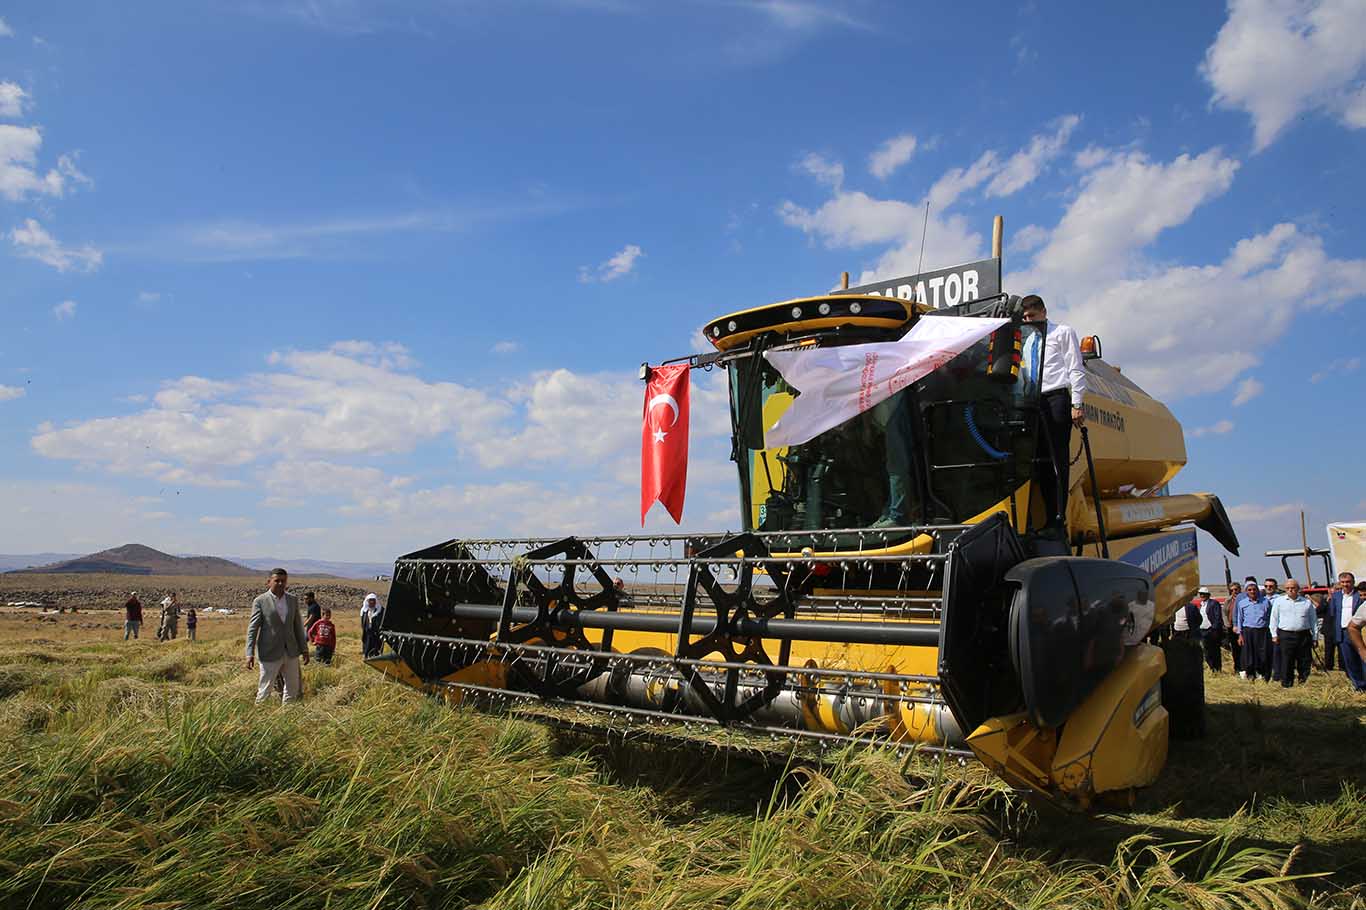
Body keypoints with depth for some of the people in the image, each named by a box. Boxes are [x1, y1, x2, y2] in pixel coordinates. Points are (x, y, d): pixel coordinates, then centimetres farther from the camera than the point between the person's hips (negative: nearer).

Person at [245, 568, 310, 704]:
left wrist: (304, 649, 11)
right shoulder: (260, 601, -6)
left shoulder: (293, 600, 7)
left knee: (293, 689, 11)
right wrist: (250, 654, -14)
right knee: (264, 691, 2)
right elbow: (252, 628, -7)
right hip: (270, 653, -5)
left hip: (291, 652, 5)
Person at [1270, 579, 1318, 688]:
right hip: (1286, 636, -1)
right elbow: (1274, 619, 9)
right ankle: (1287, 684, 5)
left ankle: (1304, 683, 15)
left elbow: (1313, 620, 14)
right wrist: (1274, 634, 3)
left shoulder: (1307, 602, 11)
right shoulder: (1279, 601, 8)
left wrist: (1315, 637, 9)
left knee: (1304, 662, 3)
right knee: (1287, 662, -1)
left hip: (1304, 635, 1)